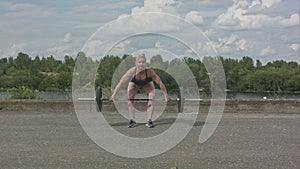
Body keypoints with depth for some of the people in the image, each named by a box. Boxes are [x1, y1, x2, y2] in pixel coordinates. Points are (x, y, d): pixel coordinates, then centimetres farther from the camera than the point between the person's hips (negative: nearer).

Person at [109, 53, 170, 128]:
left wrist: (166, 95, -29)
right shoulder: (132, 71, -41)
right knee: (130, 101, -13)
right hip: (134, 83, 0)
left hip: (147, 83, 0)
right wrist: (114, 95, -40)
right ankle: (132, 120, -4)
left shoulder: (149, 71, -40)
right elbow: (121, 82, -37)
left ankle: (149, 120, -7)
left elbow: (159, 82, -31)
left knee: (151, 101, -15)